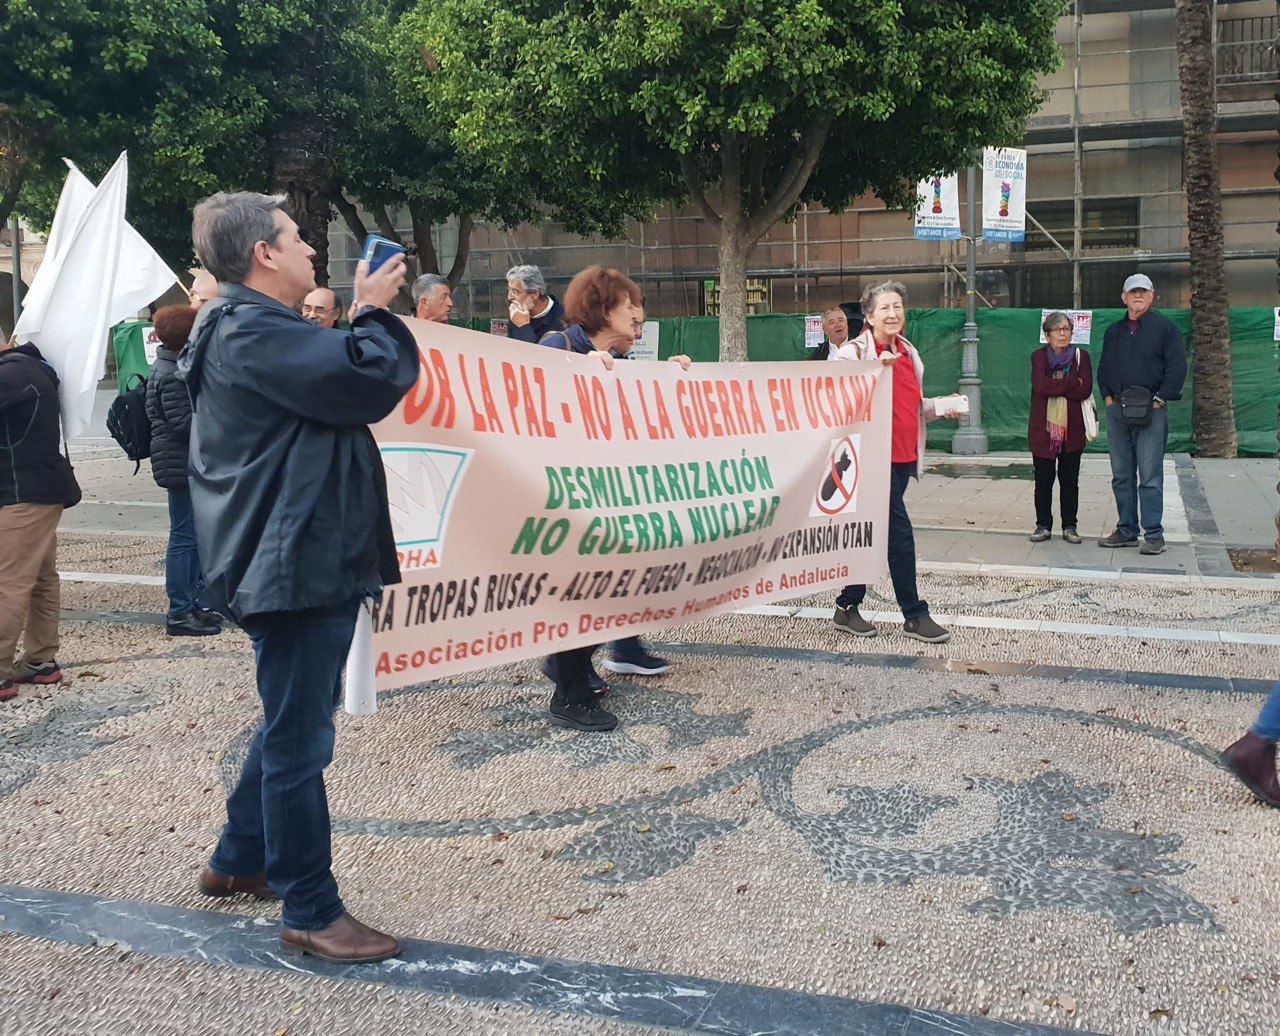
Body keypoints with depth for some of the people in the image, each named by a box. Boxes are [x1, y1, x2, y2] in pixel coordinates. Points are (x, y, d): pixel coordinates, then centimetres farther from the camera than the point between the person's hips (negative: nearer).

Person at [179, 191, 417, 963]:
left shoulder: (252, 327, 18)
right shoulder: (253, 331, -17)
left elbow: (339, 380, 21)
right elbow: (369, 381, -24)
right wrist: (375, 312, -9)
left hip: (307, 559, 11)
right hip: (299, 565, -11)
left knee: (294, 724, 23)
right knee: (300, 739, -3)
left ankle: (238, 861, 37)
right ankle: (311, 914, 8)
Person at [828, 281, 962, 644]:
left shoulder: (908, 354, 16)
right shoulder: (852, 352, -8)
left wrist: (940, 408, 8)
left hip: (904, 456, 8)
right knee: (899, 530, -9)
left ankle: (847, 608, 22)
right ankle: (915, 616, -1)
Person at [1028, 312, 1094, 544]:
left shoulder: (1081, 357, 6)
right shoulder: (1039, 356, 5)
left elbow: (1085, 390, -9)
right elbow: (1039, 385, -13)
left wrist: (1054, 387, -10)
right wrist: (1070, 384, -12)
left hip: (1072, 428, 0)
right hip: (1043, 427, 0)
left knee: (1070, 480, 5)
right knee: (1043, 479, 3)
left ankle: (1069, 526, 14)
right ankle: (1043, 525, 12)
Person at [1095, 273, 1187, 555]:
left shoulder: (1164, 327, 1)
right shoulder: (1114, 331, 17)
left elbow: (1177, 367, -4)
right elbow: (1103, 368, 23)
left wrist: (1159, 399, -9)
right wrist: (1108, 398, 10)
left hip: (1151, 412, -5)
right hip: (1117, 411, 5)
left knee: (1150, 476, -6)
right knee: (1121, 476, 8)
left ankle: (1154, 535, -2)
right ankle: (1126, 531, 16)